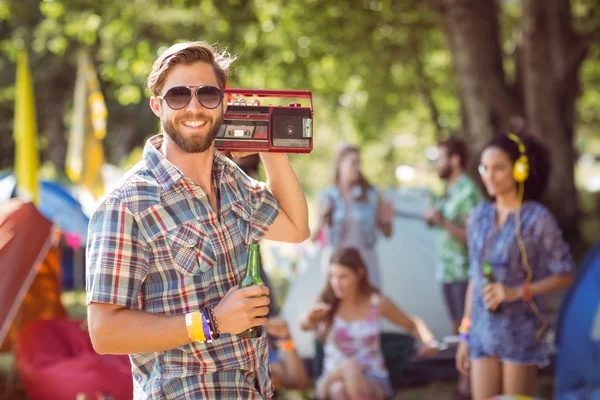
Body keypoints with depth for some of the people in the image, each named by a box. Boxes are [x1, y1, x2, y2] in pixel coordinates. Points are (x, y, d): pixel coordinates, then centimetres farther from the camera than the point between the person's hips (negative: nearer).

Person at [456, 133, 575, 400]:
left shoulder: (536, 219, -8)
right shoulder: (479, 217, 8)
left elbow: (564, 276, -7)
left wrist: (516, 292, -19)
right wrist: (465, 335, 13)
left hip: (521, 334, -4)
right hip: (483, 331, 4)